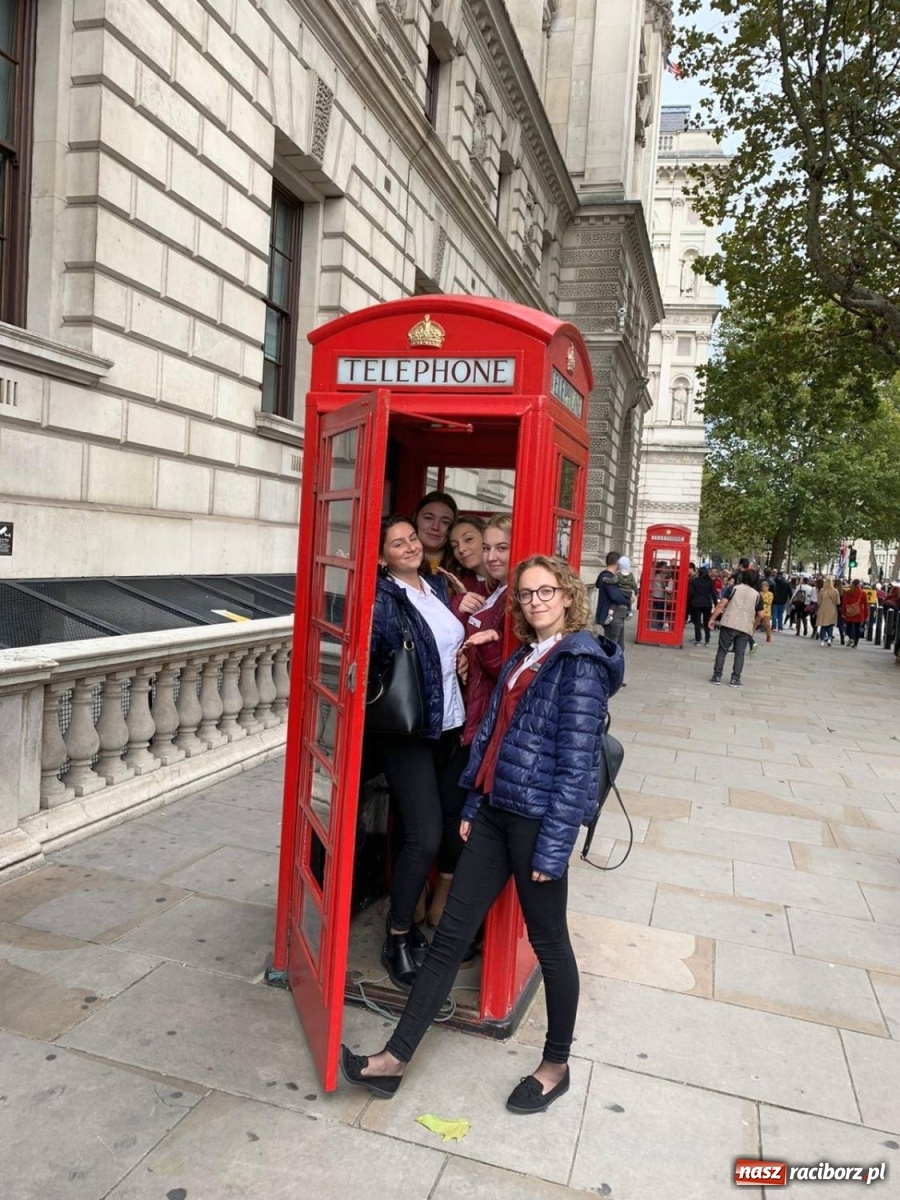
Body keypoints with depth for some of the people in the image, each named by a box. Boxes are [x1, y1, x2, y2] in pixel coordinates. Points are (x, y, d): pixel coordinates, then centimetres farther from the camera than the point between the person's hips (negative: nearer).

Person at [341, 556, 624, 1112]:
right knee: (452, 932, 10)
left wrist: (553, 843, -17)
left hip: (539, 819, -7)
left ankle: (557, 1064, 33)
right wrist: (473, 806, 14)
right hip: (495, 812, 7)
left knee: (548, 941, 11)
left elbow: (576, 761, -17)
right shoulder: (522, 658, 12)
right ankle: (397, 1057, 20)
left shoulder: (581, 664, -13)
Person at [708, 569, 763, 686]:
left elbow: (721, 605, -7)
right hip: (745, 628, 1)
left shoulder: (734, 588, 2)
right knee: (740, 653, 7)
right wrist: (754, 626, 25)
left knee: (722, 650, 6)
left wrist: (712, 619, -4)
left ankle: (717, 676, 5)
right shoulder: (756, 594, 8)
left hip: (728, 624, -1)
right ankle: (735, 679, 4)